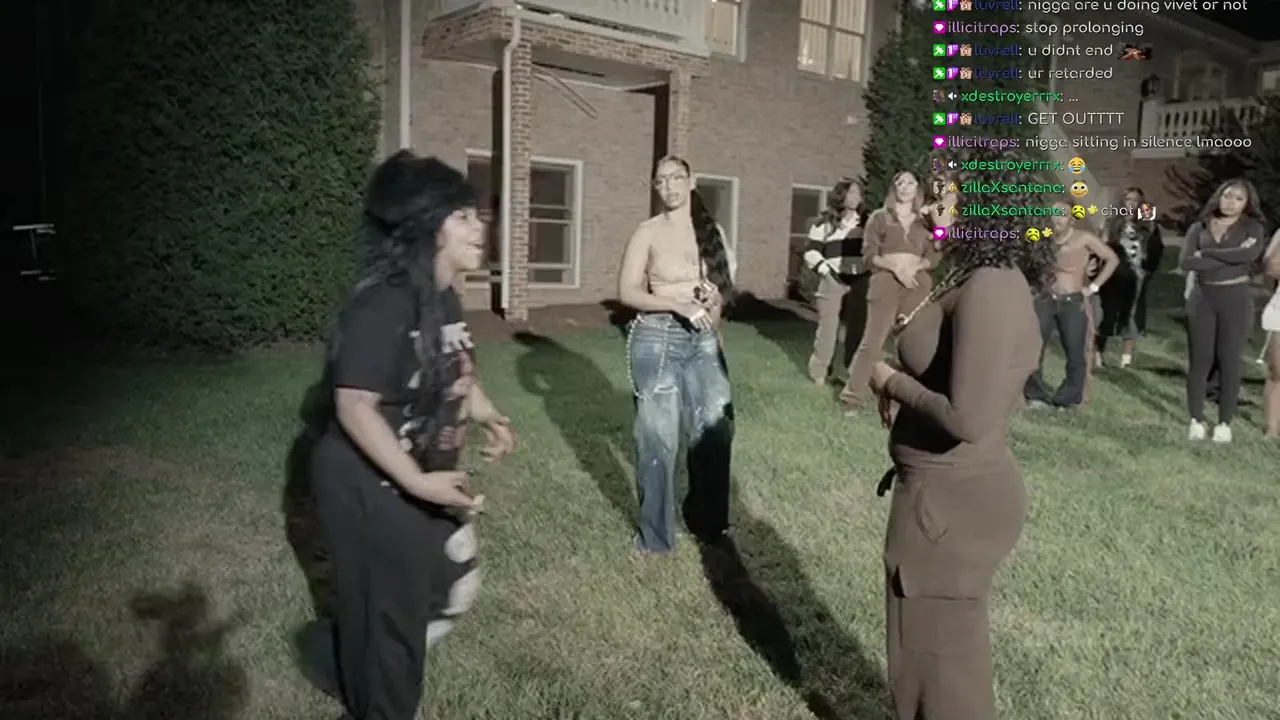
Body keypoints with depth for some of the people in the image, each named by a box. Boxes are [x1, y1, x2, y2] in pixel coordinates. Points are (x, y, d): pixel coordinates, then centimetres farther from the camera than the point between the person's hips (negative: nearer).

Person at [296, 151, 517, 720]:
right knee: (390, 615, 10)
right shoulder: (383, 305, -26)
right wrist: (418, 482, -28)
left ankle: (335, 651, 41)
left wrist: (490, 419, 0)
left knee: (456, 588, 21)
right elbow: (354, 408, -27)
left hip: (426, 478, 9)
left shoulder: (444, 298, 3)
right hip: (369, 487, -9)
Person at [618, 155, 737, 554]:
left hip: (704, 340, 4)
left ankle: (709, 520, 31)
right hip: (657, 339, -4)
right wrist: (679, 305, -20)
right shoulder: (648, 231, -4)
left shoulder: (712, 230, 8)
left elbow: (726, 283, 16)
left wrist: (715, 301, -4)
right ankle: (655, 534, 18)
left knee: (716, 426, 9)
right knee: (658, 435, 2)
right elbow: (627, 291, -11)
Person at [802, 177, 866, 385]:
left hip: (860, 282, 3)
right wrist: (826, 270, -12)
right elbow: (811, 252, 1)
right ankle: (819, 371, 6)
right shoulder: (825, 223, 3)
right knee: (828, 327, -4)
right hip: (833, 282, -3)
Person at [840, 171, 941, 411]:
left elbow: (933, 256, 10)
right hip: (885, 282, -3)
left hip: (917, 283, 3)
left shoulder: (925, 221, 17)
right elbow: (869, 254, 0)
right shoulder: (879, 217, 10)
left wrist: (914, 268, -10)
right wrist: (896, 268, -13)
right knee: (872, 341, -8)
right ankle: (852, 395, -3)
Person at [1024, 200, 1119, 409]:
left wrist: (1094, 286, -2)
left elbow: (1112, 259, 2)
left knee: (1075, 353, 0)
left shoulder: (1084, 238, -3)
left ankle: (1068, 398, 13)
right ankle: (1036, 395, 7)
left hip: (1073, 303, -2)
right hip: (1045, 300, 3)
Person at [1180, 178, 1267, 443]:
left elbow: (1249, 255, -20)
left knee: (1229, 361, 3)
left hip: (1236, 299, -1)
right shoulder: (1199, 227, 5)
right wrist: (1231, 257, -15)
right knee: (1200, 360, 2)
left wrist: (1206, 253, -14)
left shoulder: (1253, 227, 2)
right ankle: (1196, 420, 11)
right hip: (1202, 298, 1)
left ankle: (1224, 423, 10)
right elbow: (1185, 262, -12)